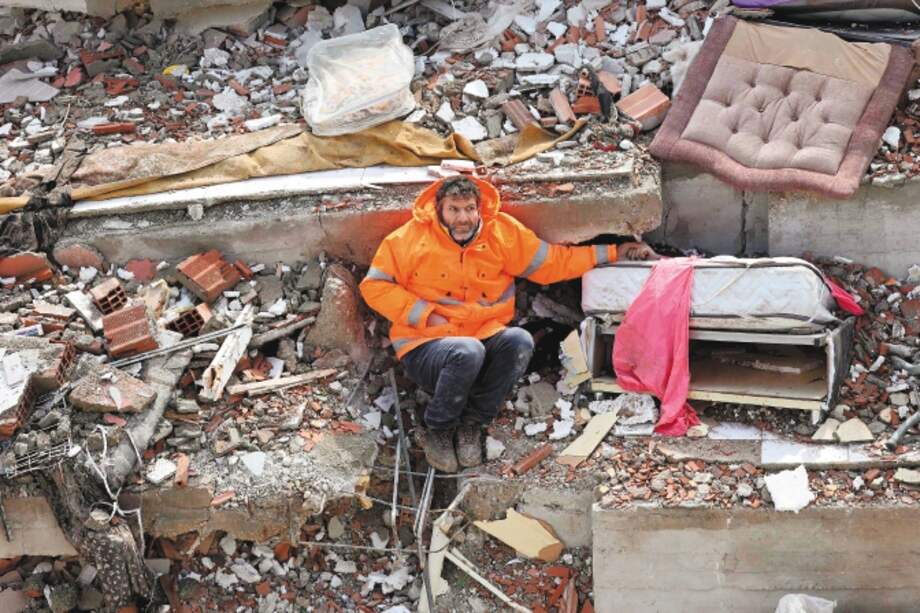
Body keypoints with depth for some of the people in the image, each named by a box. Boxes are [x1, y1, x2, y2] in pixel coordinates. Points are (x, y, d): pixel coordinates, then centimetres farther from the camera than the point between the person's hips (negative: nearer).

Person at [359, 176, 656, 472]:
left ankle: (472, 421, -9)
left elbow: (552, 262, 11)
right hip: (426, 347, -3)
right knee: (468, 352, -36)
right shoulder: (412, 238, -4)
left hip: (484, 337, 3)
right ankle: (438, 430, -9)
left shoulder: (502, 233, 4)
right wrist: (424, 314, -11)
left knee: (520, 341, -28)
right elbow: (374, 286, -2)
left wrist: (613, 253, 9)